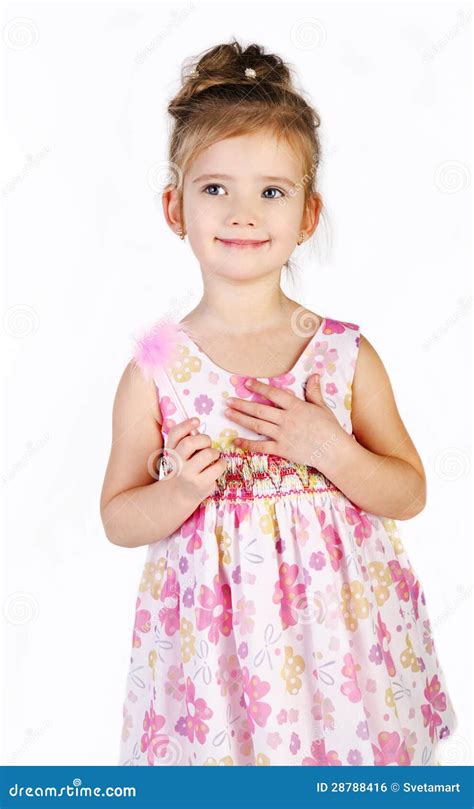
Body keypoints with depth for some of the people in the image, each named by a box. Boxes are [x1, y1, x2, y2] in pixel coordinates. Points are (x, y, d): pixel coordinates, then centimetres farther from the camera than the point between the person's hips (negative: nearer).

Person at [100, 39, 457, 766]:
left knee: (335, 754, 11)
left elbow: (410, 494, 2)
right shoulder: (154, 370, -6)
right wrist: (182, 490, -19)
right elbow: (118, 519, 1)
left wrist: (331, 451, -16)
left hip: (333, 633, 1)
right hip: (212, 645, 0)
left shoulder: (346, 354, -4)